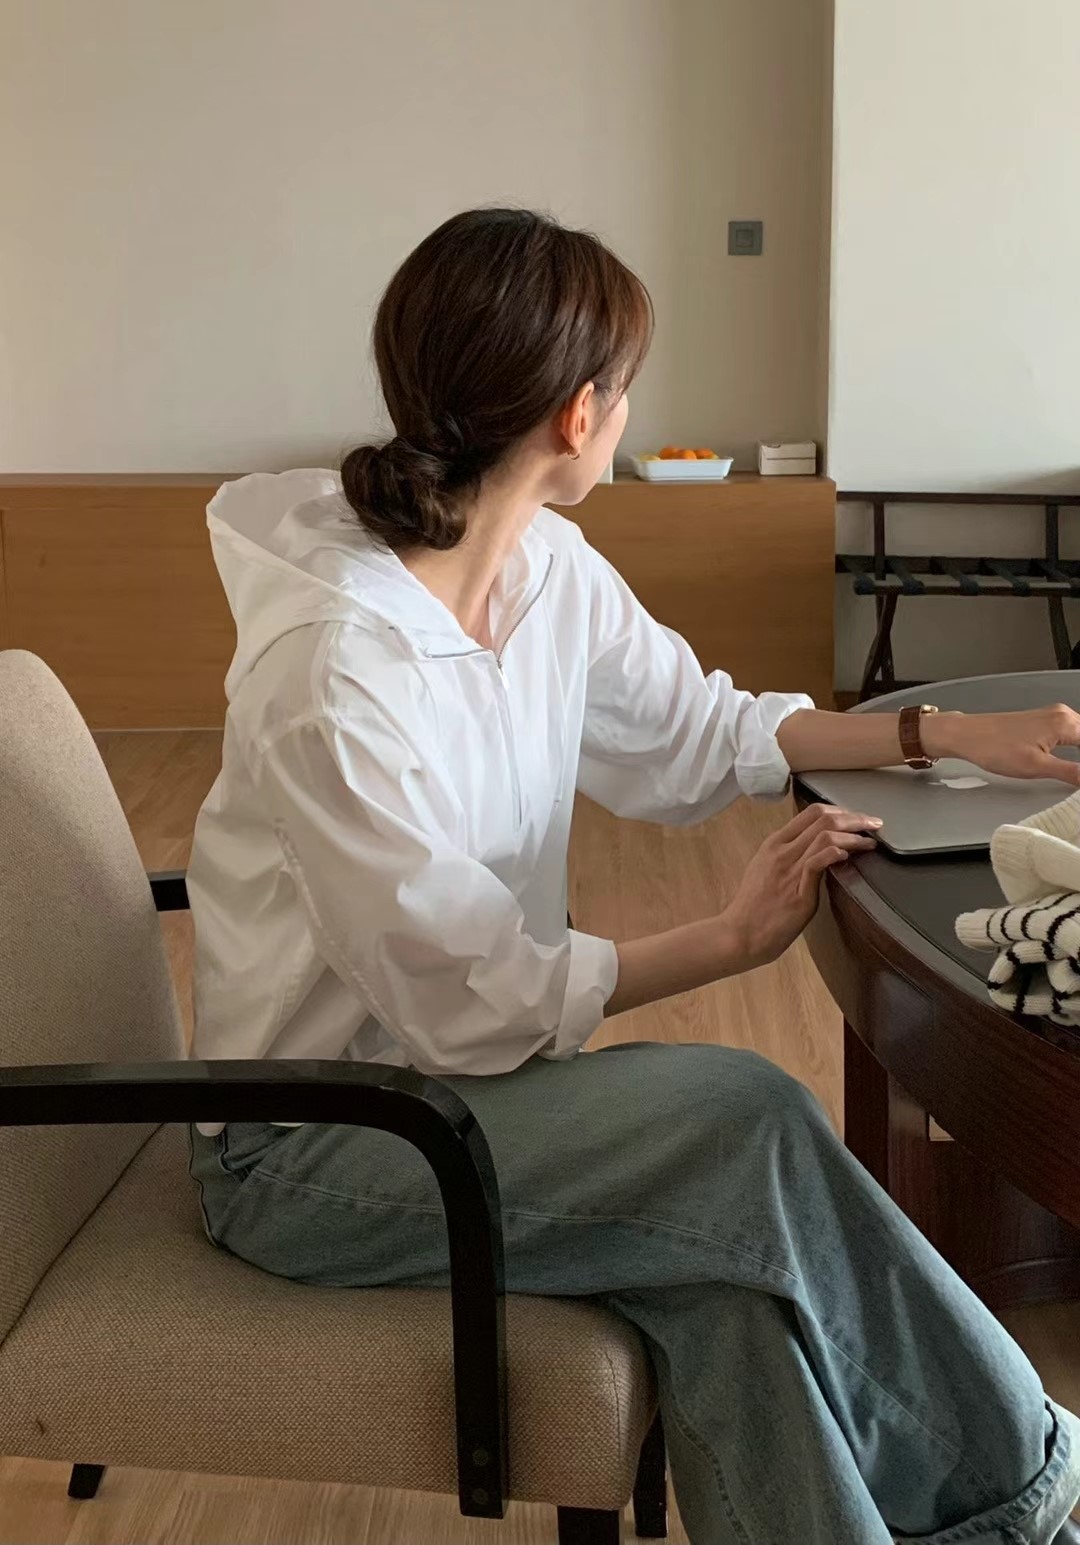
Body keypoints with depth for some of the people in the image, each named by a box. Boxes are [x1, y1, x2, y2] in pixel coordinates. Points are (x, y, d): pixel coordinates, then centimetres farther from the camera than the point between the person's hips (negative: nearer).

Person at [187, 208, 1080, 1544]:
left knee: (731, 1269, -19)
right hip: (302, 1149, -7)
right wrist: (736, 938, -13)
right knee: (746, 1120, -22)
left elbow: (695, 732, 12)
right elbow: (477, 1006, -21)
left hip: (452, 1070, 7)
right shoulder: (331, 674, -27)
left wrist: (953, 735, 8)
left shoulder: (549, 568, -3)